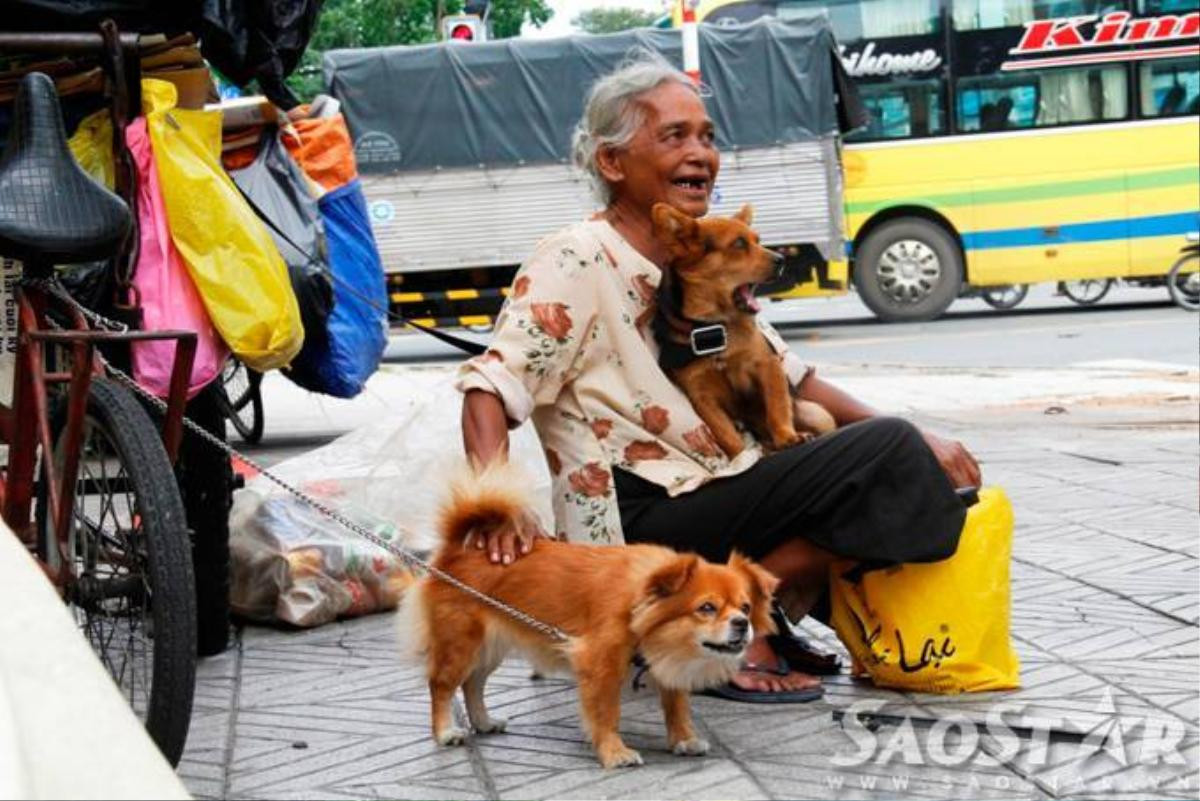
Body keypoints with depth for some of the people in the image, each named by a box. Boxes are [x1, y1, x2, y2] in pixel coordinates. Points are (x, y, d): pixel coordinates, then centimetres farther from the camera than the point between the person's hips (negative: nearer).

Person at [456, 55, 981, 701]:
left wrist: (913, 442, 8)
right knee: (882, 454, -15)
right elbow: (491, 388, -19)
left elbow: (788, 378, 19)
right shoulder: (577, 262, -10)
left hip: (715, 496, 9)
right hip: (636, 526, -9)